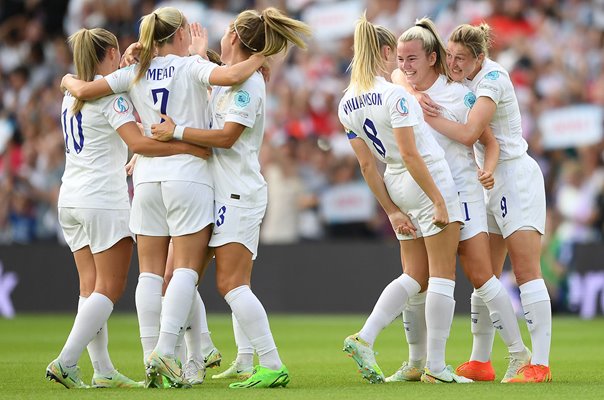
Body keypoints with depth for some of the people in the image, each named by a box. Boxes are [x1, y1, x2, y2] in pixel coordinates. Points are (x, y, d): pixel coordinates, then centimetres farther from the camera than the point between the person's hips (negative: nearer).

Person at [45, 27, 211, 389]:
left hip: (71, 197, 8)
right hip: (104, 198, -8)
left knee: (91, 287, 6)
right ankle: (66, 362, -15)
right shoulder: (112, 93, -11)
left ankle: (103, 370, 3)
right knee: (109, 289, -5)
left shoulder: (72, 95, 13)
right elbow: (138, 142, -24)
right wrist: (189, 147, -25)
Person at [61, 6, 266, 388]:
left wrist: (69, 80, 25)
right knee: (187, 268, -4)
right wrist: (257, 60, -4)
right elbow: (229, 76, -23)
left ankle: (151, 359, 1)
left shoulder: (136, 73, 7)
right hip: (188, 175, -4)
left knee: (151, 271, 5)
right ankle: (165, 352, -16)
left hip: (147, 176, 4)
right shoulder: (192, 67, -4)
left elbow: (85, 90, 3)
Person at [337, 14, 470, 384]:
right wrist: (439, 201, -17)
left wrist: (392, 211, 11)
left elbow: (368, 165, 7)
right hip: (429, 182, -7)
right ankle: (436, 366, 0)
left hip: (397, 187, 7)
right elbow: (409, 153, -21)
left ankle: (364, 339, -2)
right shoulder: (394, 94, -18)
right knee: (443, 276, 0)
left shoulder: (347, 104, 4)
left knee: (415, 276, 14)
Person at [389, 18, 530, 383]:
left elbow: (490, 141, -5)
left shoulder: (459, 94, -9)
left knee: (481, 277, -9)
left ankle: (519, 353, -1)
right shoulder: (400, 90, 2)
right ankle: (415, 363, 11)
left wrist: (488, 170, -22)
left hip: (462, 192, -5)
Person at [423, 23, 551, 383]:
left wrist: (429, 116, -20)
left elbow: (469, 133, -28)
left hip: (516, 177, -9)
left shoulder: (493, 79, -18)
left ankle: (540, 364, -13)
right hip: (489, 182, 9)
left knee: (526, 272, -12)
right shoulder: (466, 79, 7)